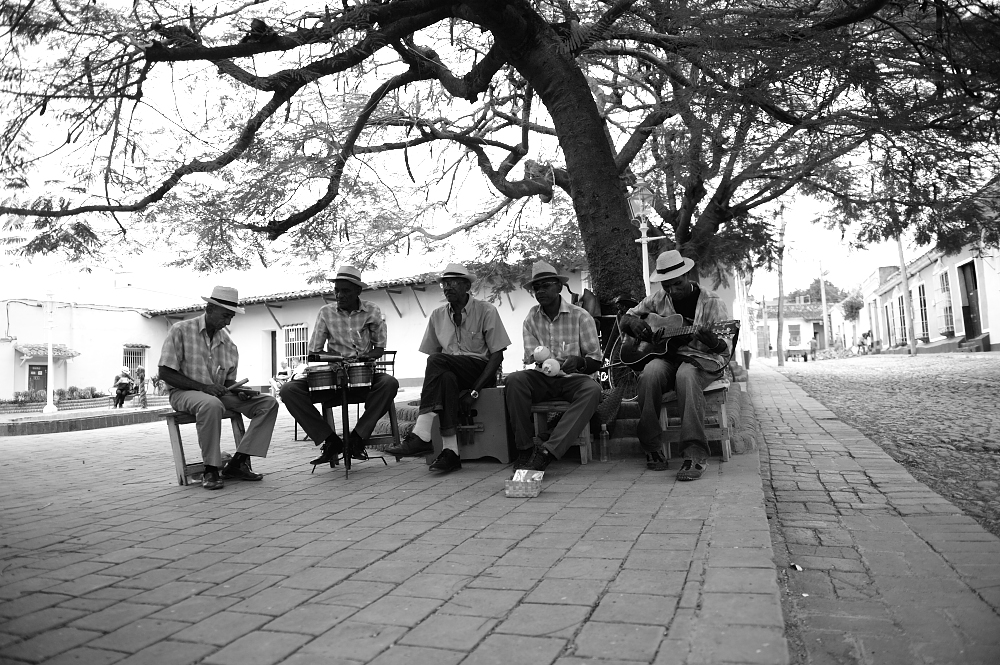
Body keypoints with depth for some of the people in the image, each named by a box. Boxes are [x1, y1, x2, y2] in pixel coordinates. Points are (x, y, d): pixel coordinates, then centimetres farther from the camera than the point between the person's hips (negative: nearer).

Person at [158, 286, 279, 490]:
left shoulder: (228, 342, 10)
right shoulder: (181, 330, -6)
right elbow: (165, 373, -11)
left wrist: (240, 391, -10)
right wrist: (203, 386, -21)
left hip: (218, 393, 6)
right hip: (185, 393, -6)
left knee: (268, 403, -11)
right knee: (211, 404, -41)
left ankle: (237, 463, -14)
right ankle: (211, 469, -26)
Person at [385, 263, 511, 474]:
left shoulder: (486, 311, -2)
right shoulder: (437, 315, 11)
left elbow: (497, 355, -6)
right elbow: (431, 353, 11)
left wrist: (475, 390, -17)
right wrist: (431, 388, -9)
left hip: (481, 373, -3)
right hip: (450, 373, 3)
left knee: (437, 361, -31)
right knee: (446, 379, -35)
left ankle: (421, 435, -35)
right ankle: (450, 451, -35)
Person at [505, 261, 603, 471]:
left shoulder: (581, 317, -1)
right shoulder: (531, 319, 7)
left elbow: (596, 361, -2)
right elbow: (530, 357, -1)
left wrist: (578, 362, -26)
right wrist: (544, 362, -26)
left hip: (573, 379, -2)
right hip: (543, 379, 2)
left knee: (592, 389, -35)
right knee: (514, 380, -28)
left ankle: (547, 452, -39)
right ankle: (525, 448, -21)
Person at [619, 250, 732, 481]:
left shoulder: (712, 303, -2)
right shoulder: (658, 299, 10)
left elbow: (727, 349, -7)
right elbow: (626, 317, 21)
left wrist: (714, 342, -33)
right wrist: (634, 323, -5)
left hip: (701, 360, -3)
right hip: (666, 356, 3)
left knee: (686, 374, -39)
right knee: (650, 373, -33)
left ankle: (696, 454, -39)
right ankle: (652, 448, -22)